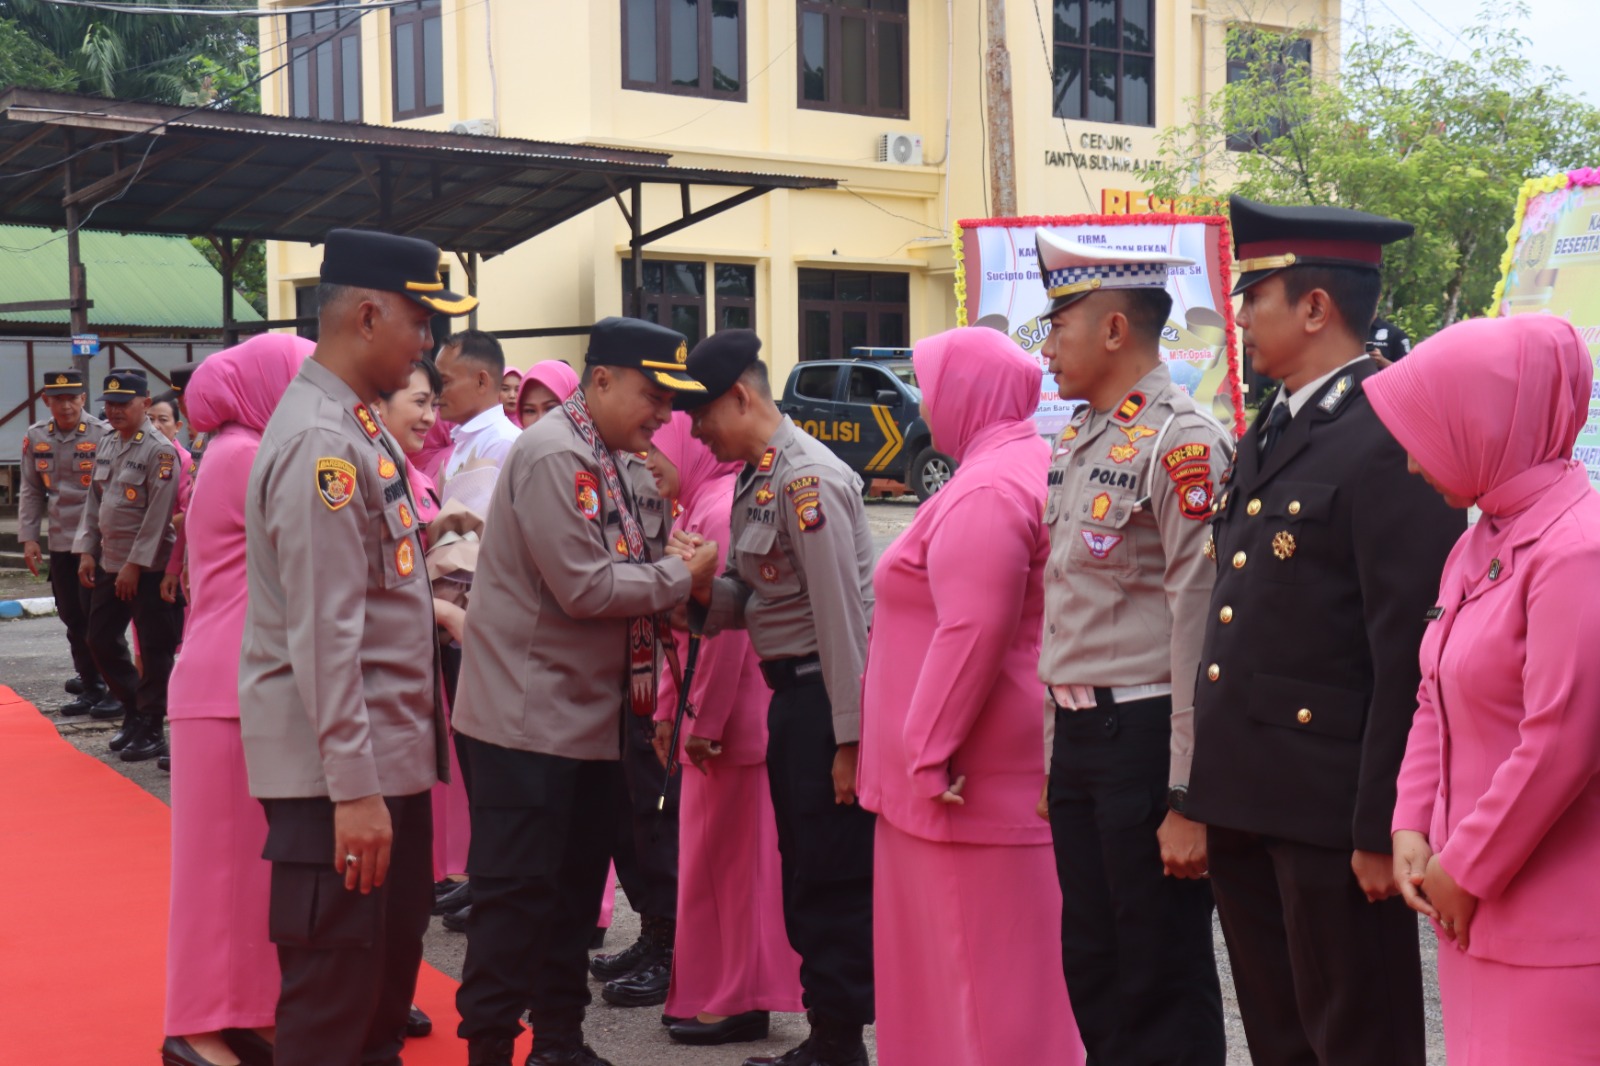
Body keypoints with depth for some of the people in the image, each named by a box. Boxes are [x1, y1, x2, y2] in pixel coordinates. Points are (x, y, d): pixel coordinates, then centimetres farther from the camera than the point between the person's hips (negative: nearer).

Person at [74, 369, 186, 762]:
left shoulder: (160, 451, -13)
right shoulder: (106, 446, 12)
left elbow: (159, 515, -17)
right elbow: (94, 502, 16)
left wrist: (135, 565, -18)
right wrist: (86, 550, 8)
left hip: (149, 568, -8)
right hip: (109, 564, 8)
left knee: (154, 649, 0)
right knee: (101, 640, 13)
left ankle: (152, 730, 9)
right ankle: (134, 711, 29)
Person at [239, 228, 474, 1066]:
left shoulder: (358, 429, 12)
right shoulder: (321, 443, -19)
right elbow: (323, 633, -23)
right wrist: (353, 787, -23)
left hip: (391, 754, 10)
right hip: (339, 774, -10)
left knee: (390, 966, 20)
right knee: (331, 996, -2)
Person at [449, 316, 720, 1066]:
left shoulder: (607, 461, 11)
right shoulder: (553, 456, -17)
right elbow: (584, 588, -22)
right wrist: (681, 578, -12)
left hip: (588, 717, 9)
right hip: (529, 717, -9)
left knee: (575, 889, 15)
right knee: (516, 893, -2)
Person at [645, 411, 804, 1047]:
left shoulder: (721, 511, -17)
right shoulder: (696, 510, 14)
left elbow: (725, 627, -21)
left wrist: (704, 721, -18)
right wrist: (670, 709, 17)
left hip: (729, 717, -10)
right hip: (705, 715, 10)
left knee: (727, 855, 0)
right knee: (710, 853, 15)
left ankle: (738, 1001, 10)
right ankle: (710, 989, 25)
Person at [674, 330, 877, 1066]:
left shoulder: (807, 478, -16)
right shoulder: (753, 478, 11)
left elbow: (841, 614, -19)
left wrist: (847, 736, -19)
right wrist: (702, 585, -7)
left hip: (828, 690, -10)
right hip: (791, 691, 10)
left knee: (834, 877, -2)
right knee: (802, 869, 15)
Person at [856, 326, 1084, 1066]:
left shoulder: (985, 490, -18)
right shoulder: (1034, 469, 15)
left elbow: (971, 633, -26)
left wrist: (930, 755, -20)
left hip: (969, 776, -10)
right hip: (1002, 766, 10)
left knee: (980, 958, -3)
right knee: (995, 955, 15)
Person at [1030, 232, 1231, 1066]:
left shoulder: (1181, 444, -15)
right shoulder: (1075, 444, 13)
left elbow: (1199, 630, -19)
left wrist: (1189, 801, -20)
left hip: (1144, 737, -9)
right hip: (1080, 738, 9)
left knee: (1163, 982, 2)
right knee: (1092, 969, 16)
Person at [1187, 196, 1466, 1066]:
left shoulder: (1389, 445, -16)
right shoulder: (1266, 439, 14)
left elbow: (1410, 653, -19)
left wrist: (1380, 826, -18)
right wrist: (1212, 791, 14)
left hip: (1331, 808, -9)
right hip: (1246, 798, 9)